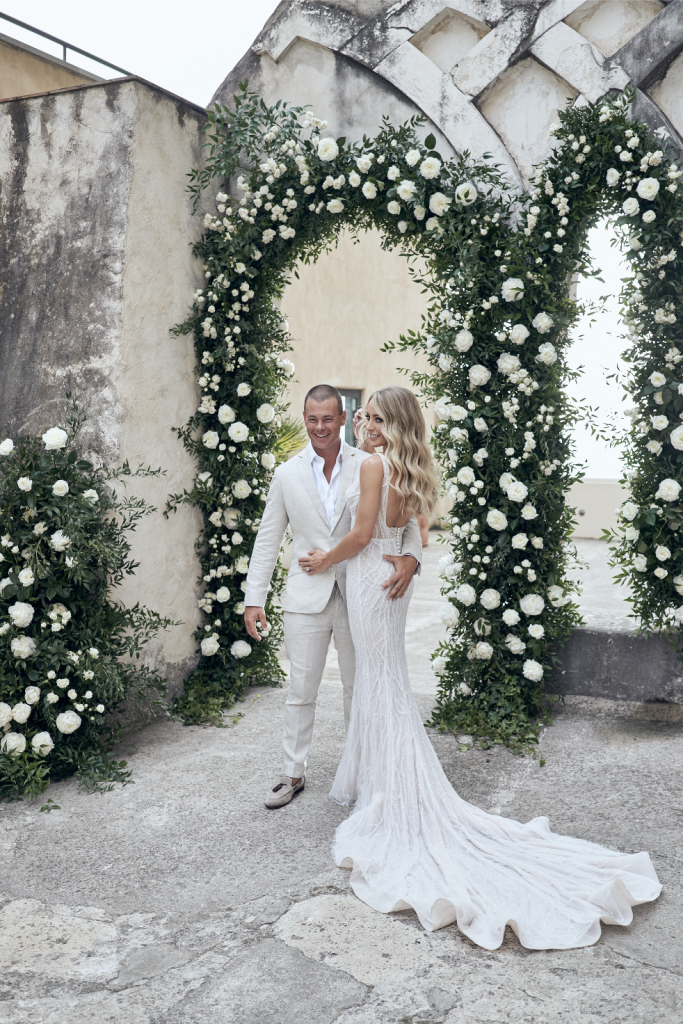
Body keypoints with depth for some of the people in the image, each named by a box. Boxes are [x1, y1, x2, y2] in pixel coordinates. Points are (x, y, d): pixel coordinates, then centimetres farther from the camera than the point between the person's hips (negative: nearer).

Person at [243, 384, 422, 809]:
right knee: (301, 690, 9)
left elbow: (404, 516, 0)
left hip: (358, 594, 0)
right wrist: (254, 599, 0)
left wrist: (411, 556, -21)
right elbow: (268, 540, 5)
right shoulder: (288, 474, 1)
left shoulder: (369, 466, -3)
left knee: (359, 687, 14)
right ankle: (294, 773, 25)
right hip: (307, 598, 1)